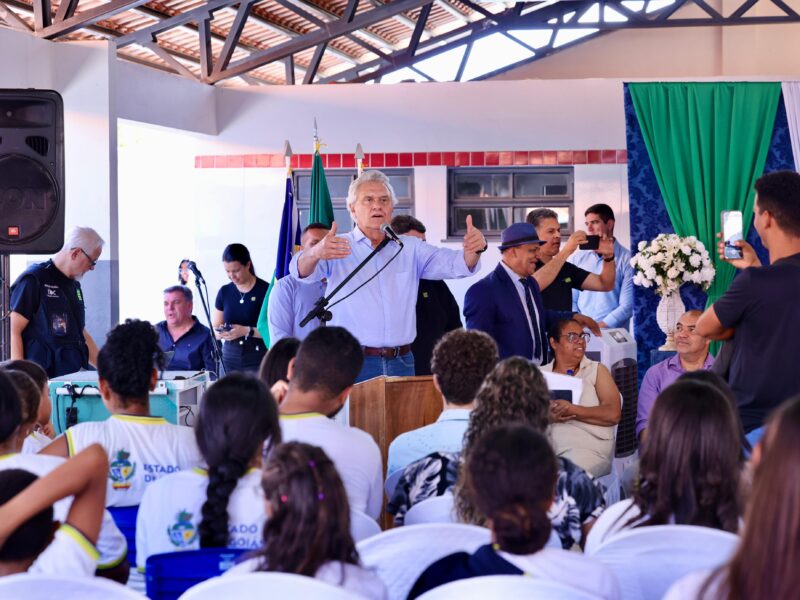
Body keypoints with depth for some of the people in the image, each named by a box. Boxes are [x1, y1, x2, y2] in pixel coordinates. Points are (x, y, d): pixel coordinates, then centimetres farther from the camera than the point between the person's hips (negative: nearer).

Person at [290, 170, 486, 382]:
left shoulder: (410, 248, 14)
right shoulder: (337, 247, 2)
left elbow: (455, 264, 4)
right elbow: (302, 271, -15)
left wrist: (473, 250, -20)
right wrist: (315, 253, -39)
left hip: (401, 362, 3)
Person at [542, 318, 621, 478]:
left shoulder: (597, 370, 14)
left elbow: (613, 414, 0)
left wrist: (572, 410, -9)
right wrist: (546, 416, -12)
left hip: (588, 445, -2)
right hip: (545, 446, 2)